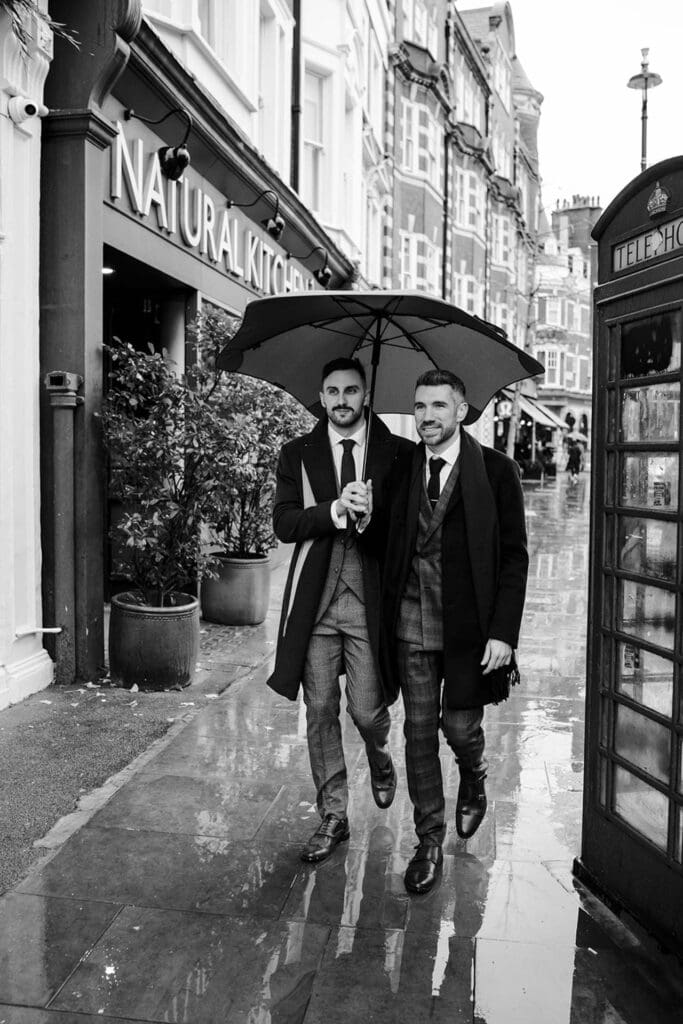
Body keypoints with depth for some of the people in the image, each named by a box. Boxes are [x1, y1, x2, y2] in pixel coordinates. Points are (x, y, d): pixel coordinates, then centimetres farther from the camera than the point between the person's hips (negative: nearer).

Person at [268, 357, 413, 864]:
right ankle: (333, 817, 24)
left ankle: (381, 761, 39)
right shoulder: (298, 454, 8)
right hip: (315, 601, 2)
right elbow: (284, 523, -3)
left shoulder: (399, 453, 3)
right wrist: (336, 511, -18)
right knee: (320, 713, 7)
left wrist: (371, 517, -22)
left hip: (370, 600, -1)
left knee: (367, 710, 2)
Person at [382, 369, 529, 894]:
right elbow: (389, 545, 8)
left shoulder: (496, 470, -4)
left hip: (469, 624, -2)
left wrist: (504, 632, -11)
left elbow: (515, 556, -4)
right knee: (419, 732, 7)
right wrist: (387, 613, -1)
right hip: (412, 624, 2)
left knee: (460, 725, 6)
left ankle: (474, 781, 42)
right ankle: (429, 841, 24)